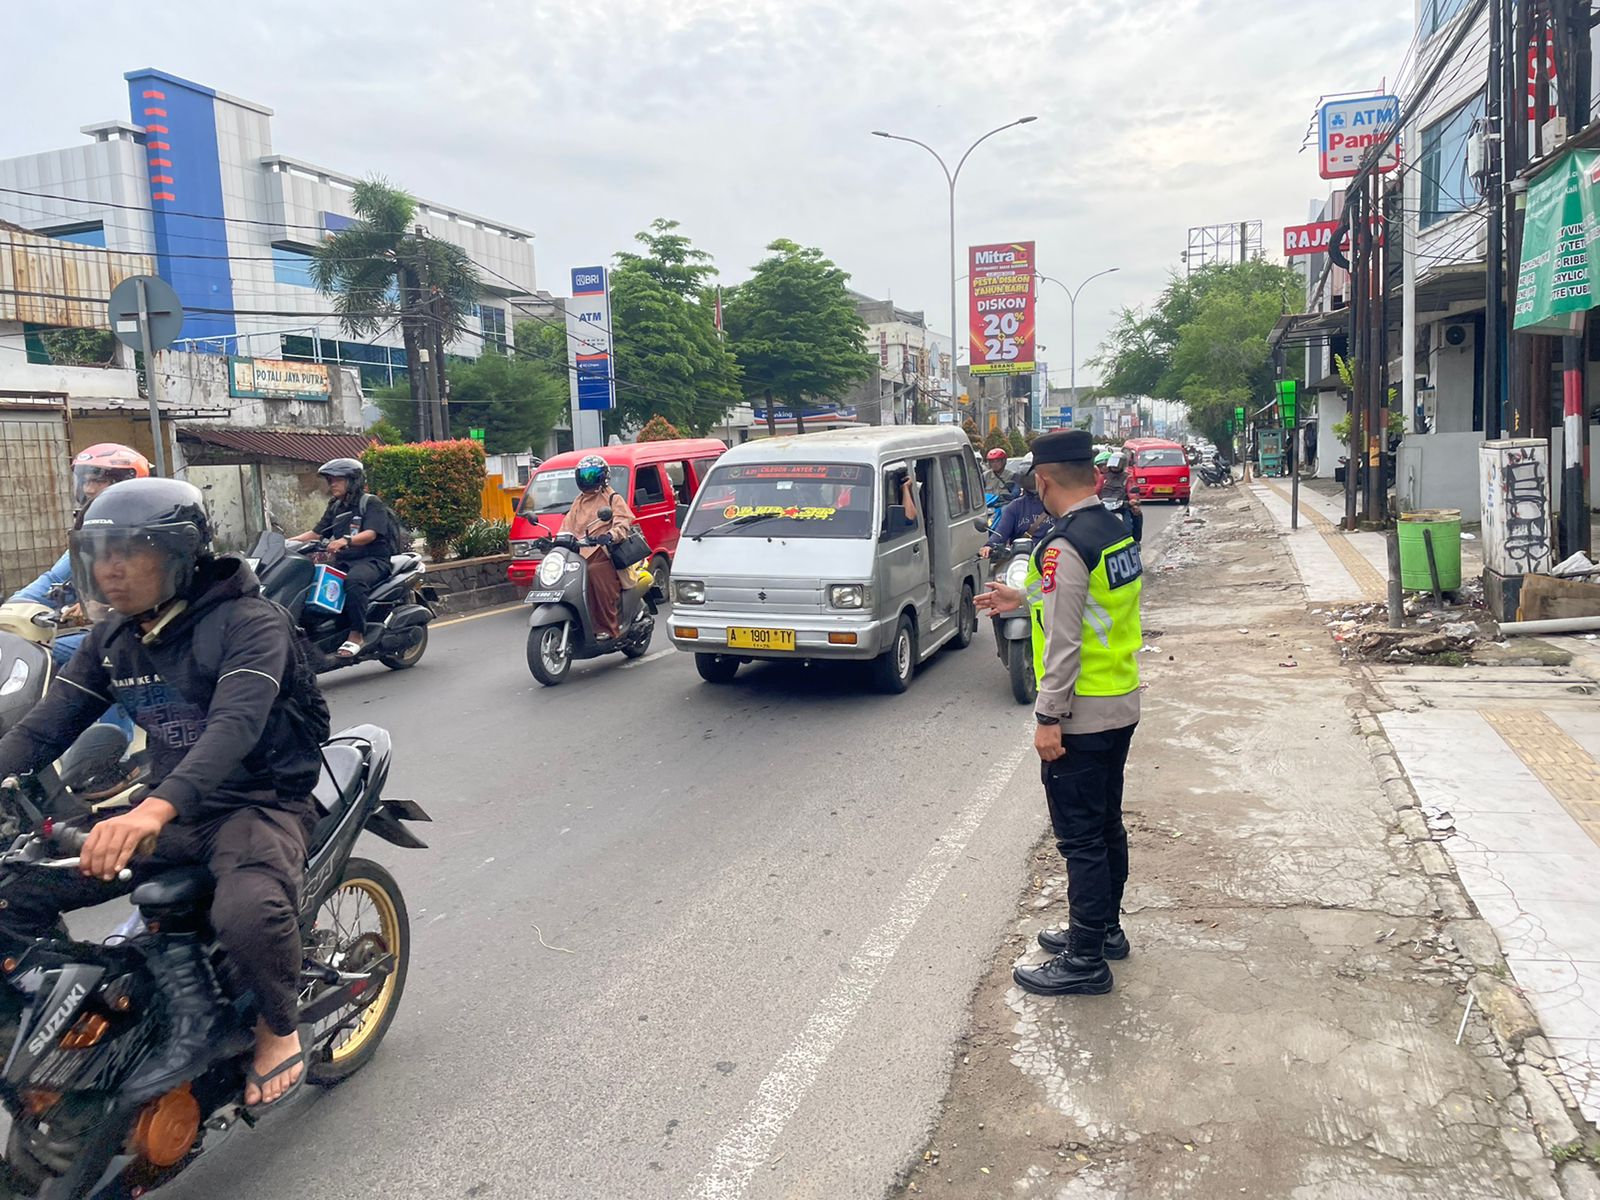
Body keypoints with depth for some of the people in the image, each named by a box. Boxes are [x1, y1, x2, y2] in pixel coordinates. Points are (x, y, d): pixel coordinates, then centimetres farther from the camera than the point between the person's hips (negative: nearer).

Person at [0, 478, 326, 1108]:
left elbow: (236, 725, -32)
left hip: (259, 802, -7)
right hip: (167, 810, 7)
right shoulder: (112, 639, 8)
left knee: (249, 913, -37)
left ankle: (278, 1028, -6)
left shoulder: (248, 622, -16)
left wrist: (154, 809, -48)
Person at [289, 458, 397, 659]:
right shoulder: (335, 508, 21)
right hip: (343, 562, 7)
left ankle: (356, 635, -33)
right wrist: (289, 541, 2)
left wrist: (345, 541, -33)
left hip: (372, 560, -7)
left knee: (354, 580, -38)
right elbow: (315, 533, 17)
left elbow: (370, 534, -16)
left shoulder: (371, 503, -1)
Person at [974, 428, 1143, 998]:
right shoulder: (1119, 531, 7)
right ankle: (1104, 928, 35)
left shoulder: (1065, 545, -21)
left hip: (1082, 716, -9)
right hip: (1123, 705, 9)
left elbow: (1064, 642, -23)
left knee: (1081, 839, 1)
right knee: (1106, 825, 20)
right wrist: (1025, 598, 28)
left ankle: (1086, 960, 11)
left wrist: (1048, 718, -18)